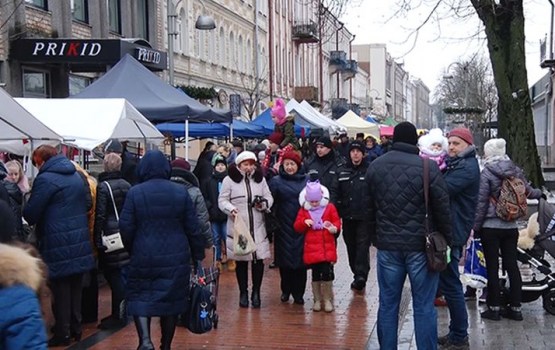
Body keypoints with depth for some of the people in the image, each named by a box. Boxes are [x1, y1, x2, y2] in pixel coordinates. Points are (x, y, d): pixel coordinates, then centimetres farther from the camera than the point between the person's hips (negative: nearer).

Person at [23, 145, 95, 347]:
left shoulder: (45, 179, -14)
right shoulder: (77, 176, 11)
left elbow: (30, 214, -13)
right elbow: (88, 204, 19)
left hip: (58, 244, -7)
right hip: (79, 241, 7)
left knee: (60, 288, 1)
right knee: (75, 286, 15)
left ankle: (63, 333, 7)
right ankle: (75, 328, 23)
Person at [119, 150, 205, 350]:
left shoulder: (135, 193, -6)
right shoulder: (181, 192, -1)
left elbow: (126, 228, -5)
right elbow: (193, 228, 0)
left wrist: (131, 250, 12)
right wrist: (198, 255, 10)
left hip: (144, 257, -1)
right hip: (176, 258, 2)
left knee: (140, 297, 9)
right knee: (172, 299, 12)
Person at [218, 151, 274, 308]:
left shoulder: (260, 179, 9)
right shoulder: (229, 180, -1)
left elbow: (269, 198, 11)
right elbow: (222, 200, -1)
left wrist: (263, 203, -11)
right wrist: (231, 209, -20)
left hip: (258, 227, 2)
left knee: (259, 260, 2)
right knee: (241, 261, 5)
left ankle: (256, 292, 16)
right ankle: (243, 292, 19)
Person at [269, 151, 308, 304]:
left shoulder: (307, 181, 7)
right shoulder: (276, 181, 2)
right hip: (283, 227, -1)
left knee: (300, 259, 2)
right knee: (285, 259, 5)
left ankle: (298, 293, 13)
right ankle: (286, 290, 21)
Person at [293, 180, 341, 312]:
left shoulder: (330, 208, 2)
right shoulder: (303, 210, 4)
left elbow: (337, 222, 3)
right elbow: (297, 227, 4)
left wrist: (334, 228, -19)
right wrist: (304, 222, -16)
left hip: (327, 248, -1)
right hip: (312, 249, 1)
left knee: (327, 274, -4)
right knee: (315, 275, 8)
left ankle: (328, 300, 10)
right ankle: (317, 300, 20)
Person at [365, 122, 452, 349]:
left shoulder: (375, 167, 4)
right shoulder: (428, 167, -10)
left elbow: (370, 208, 12)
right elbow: (442, 209, -6)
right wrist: (446, 241, 5)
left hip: (387, 245, 4)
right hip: (420, 246, -3)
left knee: (388, 305, 11)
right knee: (424, 307, 4)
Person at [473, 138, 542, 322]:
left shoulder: (486, 173, -11)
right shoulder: (515, 171, 3)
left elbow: (481, 202, -12)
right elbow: (528, 192, 13)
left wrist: (475, 226, -4)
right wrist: (539, 193, 36)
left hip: (491, 226, -5)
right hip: (511, 226, 5)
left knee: (492, 267, 2)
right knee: (512, 265, 9)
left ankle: (494, 307, 6)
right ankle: (515, 308, 14)